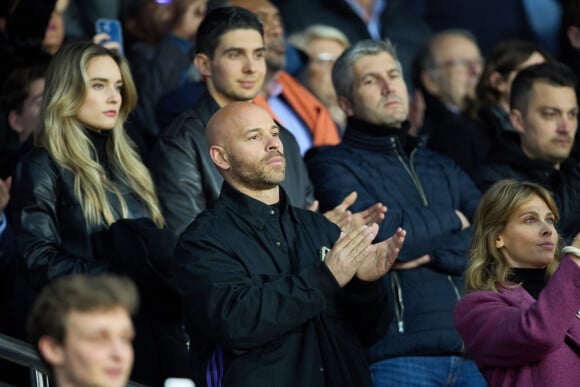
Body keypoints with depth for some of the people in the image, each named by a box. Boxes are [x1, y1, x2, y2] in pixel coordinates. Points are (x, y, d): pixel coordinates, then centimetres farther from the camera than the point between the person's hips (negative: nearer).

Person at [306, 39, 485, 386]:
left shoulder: (442, 168, 21)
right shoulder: (333, 166, 4)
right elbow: (382, 234, -13)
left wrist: (431, 254, -8)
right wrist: (450, 220, 3)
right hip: (397, 354, -5)